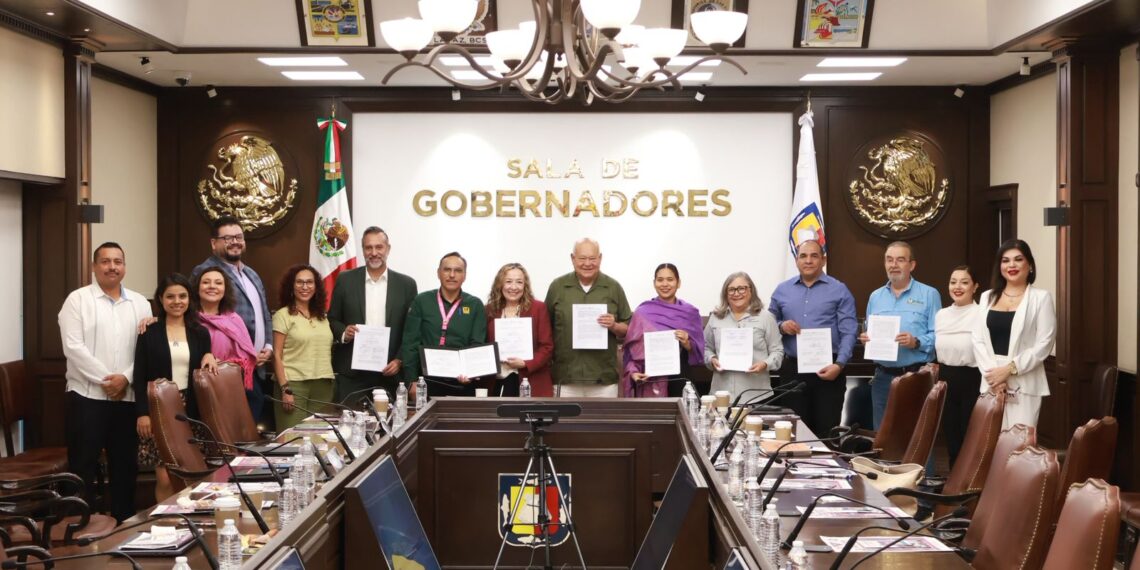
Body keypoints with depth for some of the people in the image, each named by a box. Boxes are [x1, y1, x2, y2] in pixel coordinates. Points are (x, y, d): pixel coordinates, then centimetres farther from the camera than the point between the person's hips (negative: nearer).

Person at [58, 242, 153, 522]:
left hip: (128, 397, 3)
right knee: (83, 465, 0)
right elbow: (73, 346, -10)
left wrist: (126, 377, -11)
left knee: (125, 465, 9)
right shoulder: (78, 299, 0)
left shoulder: (140, 303, 10)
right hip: (87, 396, -3)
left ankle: (124, 522, 19)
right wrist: (105, 379, -14)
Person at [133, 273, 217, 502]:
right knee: (165, 479, -8)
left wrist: (209, 357, -4)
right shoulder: (149, 333, 1)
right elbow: (140, 376, -1)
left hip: (192, 411, 3)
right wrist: (142, 413, -10)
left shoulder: (200, 333, 10)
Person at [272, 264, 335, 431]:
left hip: (323, 385, 5)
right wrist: (284, 389, -12)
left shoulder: (322, 316, 16)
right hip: (294, 384, -5)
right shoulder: (283, 315, 0)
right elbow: (277, 355, -5)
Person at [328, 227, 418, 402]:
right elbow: (332, 319, 10)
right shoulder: (345, 280, 6)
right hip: (351, 373, 0)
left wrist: (400, 361, -5)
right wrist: (343, 332, -10)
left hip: (389, 371, 0)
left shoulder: (406, 284, 5)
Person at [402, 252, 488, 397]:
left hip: (461, 383, 0)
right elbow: (410, 343, 2)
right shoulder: (421, 301, 4)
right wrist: (412, 381, -6)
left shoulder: (475, 305, 5)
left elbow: (478, 345, -1)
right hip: (428, 380, 0)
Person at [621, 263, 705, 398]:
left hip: (680, 379, 1)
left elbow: (699, 352, 8)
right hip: (650, 382, -1)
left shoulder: (690, 312, 7)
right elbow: (631, 349, 3)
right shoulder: (642, 312, 3)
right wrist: (633, 371, -13)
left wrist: (687, 344, -11)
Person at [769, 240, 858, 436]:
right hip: (792, 370, 3)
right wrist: (781, 327, -6)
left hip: (827, 370, -2)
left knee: (827, 430, -1)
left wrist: (839, 365, -15)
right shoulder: (782, 290, 11)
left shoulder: (839, 290, 2)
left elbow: (849, 333, -4)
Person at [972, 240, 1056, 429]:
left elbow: (1043, 345, -6)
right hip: (991, 381, 4)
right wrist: (990, 372, -7)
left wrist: (1010, 369, -13)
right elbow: (977, 339, 7)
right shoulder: (987, 297, 13)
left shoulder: (1041, 297, 0)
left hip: (1023, 382, -4)